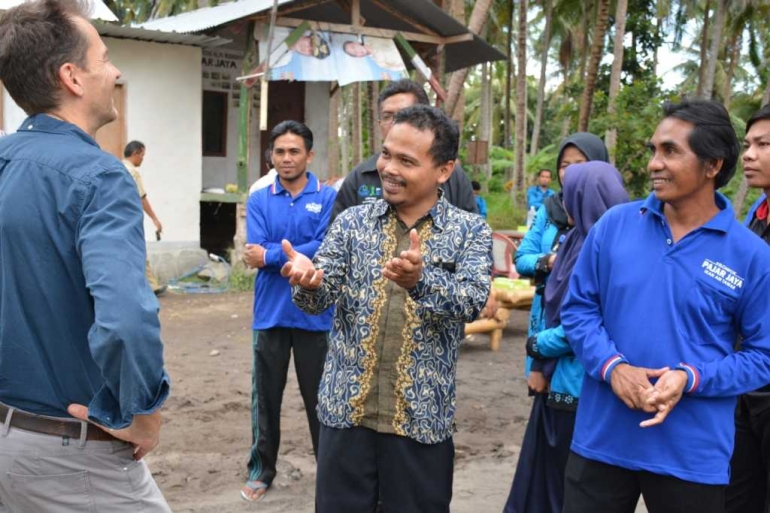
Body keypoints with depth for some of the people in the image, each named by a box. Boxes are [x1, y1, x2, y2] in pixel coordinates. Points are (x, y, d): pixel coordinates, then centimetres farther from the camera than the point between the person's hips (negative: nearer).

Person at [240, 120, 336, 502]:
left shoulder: (328, 198, -2)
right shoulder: (259, 201, 3)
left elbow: (326, 249, -15)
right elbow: (255, 252, -9)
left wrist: (271, 256, -13)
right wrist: (302, 256, -16)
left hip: (315, 314, -2)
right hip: (270, 314, 2)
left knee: (320, 397, 10)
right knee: (265, 397, 12)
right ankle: (261, 470, 27)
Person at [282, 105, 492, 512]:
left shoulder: (470, 232, -2)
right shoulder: (352, 221, 3)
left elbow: (473, 301, -17)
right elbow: (319, 301, -3)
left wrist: (420, 282, -36)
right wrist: (309, 282, -27)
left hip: (422, 420, -1)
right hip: (345, 413, 2)